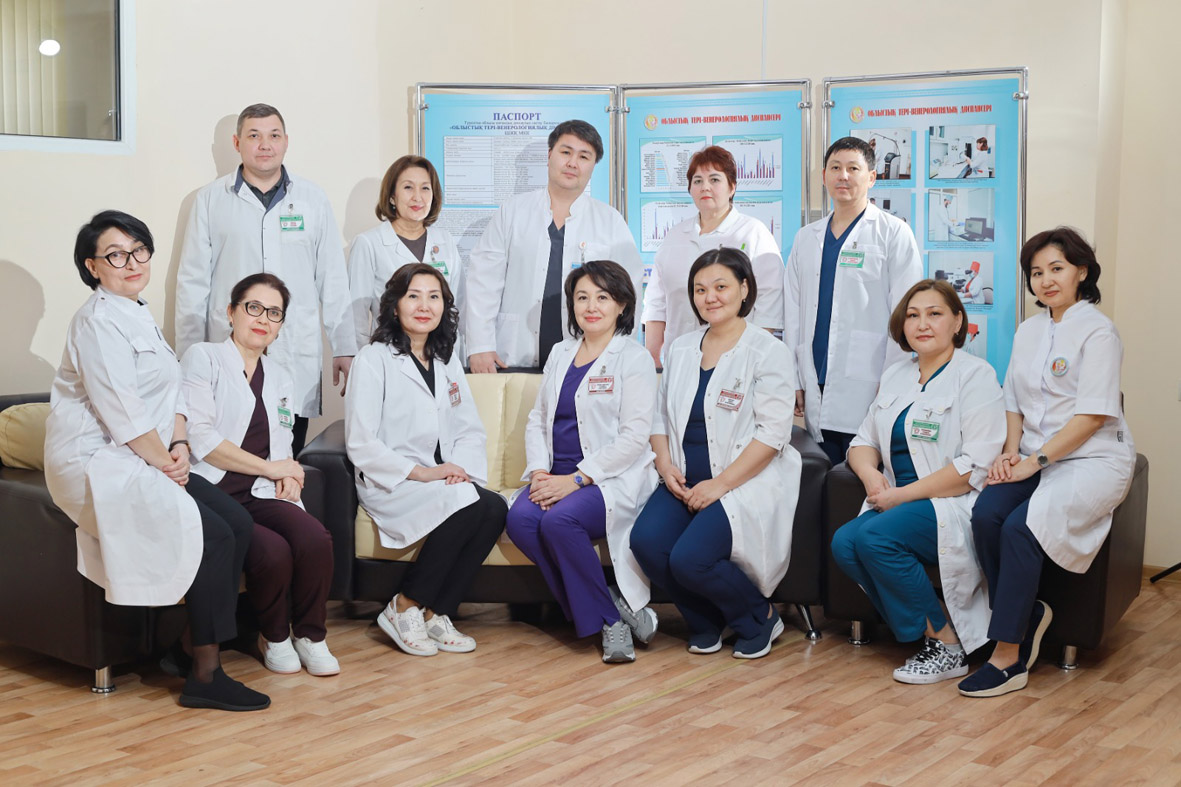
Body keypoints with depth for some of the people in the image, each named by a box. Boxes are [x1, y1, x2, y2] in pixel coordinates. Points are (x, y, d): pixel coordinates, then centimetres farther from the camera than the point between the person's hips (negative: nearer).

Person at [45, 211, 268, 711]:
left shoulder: (138, 316, 18)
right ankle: (204, 676, -12)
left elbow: (172, 392, 16)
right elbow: (121, 413, -19)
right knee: (213, 535, -20)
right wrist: (164, 462, -10)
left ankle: (193, 646, 2)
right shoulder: (99, 322, -12)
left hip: (144, 461, 9)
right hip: (98, 467, -9)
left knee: (238, 523, -6)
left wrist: (179, 446, -1)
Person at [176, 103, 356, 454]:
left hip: (298, 361, 1)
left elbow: (333, 280, 10)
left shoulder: (313, 200, 9)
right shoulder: (211, 199, 7)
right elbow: (192, 282, 7)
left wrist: (344, 348, 8)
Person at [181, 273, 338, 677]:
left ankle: (310, 634, -3)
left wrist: (287, 474, 2)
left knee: (315, 537, -25)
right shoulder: (203, 358, 2)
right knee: (273, 551, -30)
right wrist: (270, 467, -7)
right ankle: (273, 636, -1)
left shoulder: (279, 378, 23)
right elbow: (199, 438, -9)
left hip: (260, 495, 5)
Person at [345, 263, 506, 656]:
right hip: (389, 484, -6)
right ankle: (403, 609, -15)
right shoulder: (374, 360, -2)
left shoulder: (447, 362, 18)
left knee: (495, 508, -25)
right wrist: (420, 473, -17)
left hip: (443, 479, 6)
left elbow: (471, 429, 14)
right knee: (468, 505, -32)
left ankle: (435, 613, -13)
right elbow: (360, 445, -10)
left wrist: (460, 467, -7)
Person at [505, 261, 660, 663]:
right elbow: (537, 419, 16)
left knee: (559, 520, -33)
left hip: (612, 479, -6)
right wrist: (539, 471, -4)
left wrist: (576, 479, -17)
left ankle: (609, 613, -10)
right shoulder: (560, 354, 18)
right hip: (556, 476, 6)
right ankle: (611, 616, -13)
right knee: (519, 519, -24)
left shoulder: (634, 358, -2)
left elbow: (634, 437, -10)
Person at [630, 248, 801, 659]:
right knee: (646, 541, -21)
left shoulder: (767, 351, -5)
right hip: (684, 482, 6)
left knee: (689, 559, -26)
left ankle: (760, 617, 6)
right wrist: (665, 464, -3)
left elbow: (772, 432, -12)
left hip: (745, 482, -6)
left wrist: (720, 483, -18)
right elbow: (661, 416, 17)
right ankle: (705, 623, 7)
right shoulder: (681, 350, 15)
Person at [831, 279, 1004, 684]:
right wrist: (871, 474, -5)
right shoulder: (895, 377, 17)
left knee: (875, 537, -29)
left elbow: (977, 466, -16)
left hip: (957, 507, -7)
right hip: (902, 505, 7)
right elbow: (863, 441, 20)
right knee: (844, 543, -19)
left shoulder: (976, 375, -6)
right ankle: (929, 635, -7)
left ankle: (948, 645, -11)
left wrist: (902, 495, -16)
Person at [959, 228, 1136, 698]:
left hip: (1092, 460, -6)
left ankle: (1008, 658, -20)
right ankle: (1029, 613, -3)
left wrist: (1035, 460, -17)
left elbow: (1091, 416, -13)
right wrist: (1011, 451, 0)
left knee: (1021, 527, -29)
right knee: (985, 515, -24)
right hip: (1034, 458, 6)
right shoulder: (1028, 331, 15)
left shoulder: (1098, 332, -7)